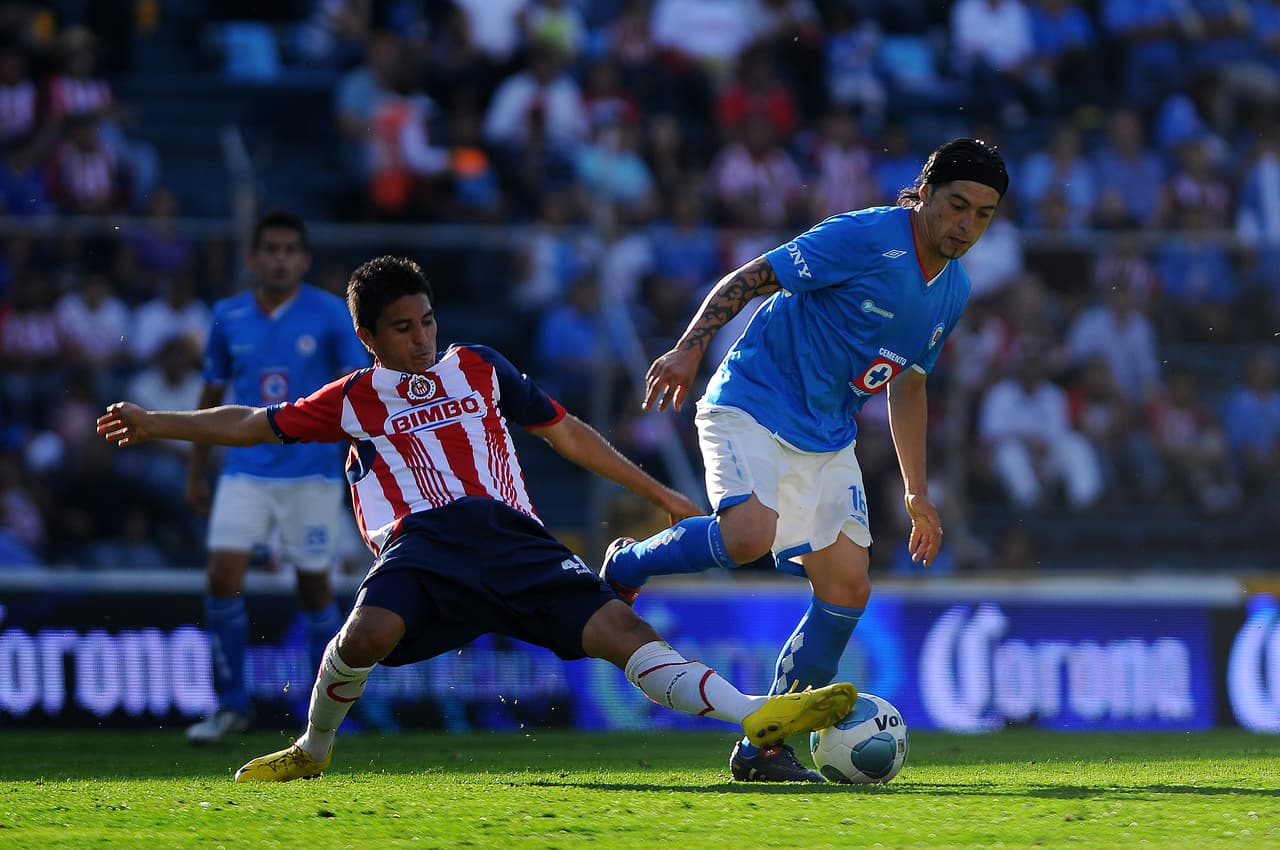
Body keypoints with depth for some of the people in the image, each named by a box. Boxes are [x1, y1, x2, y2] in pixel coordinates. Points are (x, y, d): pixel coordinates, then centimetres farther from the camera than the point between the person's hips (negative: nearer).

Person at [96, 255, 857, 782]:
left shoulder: (479, 369, 21)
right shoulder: (354, 401, 16)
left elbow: (566, 433, 25)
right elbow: (252, 425, 18)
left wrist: (662, 495, 24)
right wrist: (156, 425, 9)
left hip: (510, 535, 2)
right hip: (422, 544, -2)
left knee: (619, 627, -18)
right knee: (369, 633, -33)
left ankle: (756, 716, -29)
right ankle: (313, 752, -6)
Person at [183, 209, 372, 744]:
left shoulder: (330, 314, -4)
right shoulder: (229, 317, 5)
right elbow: (212, 394, 15)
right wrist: (196, 473, 15)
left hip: (312, 473, -2)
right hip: (246, 471, 2)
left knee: (314, 589, 2)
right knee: (223, 575, -11)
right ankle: (231, 705, 0)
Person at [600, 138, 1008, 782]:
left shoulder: (952, 292, 9)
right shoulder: (864, 238, -15)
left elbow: (907, 386, 22)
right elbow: (747, 279, -13)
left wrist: (917, 495, 22)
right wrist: (689, 347, -27)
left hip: (827, 440, 8)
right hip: (752, 407, -8)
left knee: (847, 590, -2)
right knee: (750, 534, -32)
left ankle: (764, 749, 8)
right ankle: (621, 570, -3)